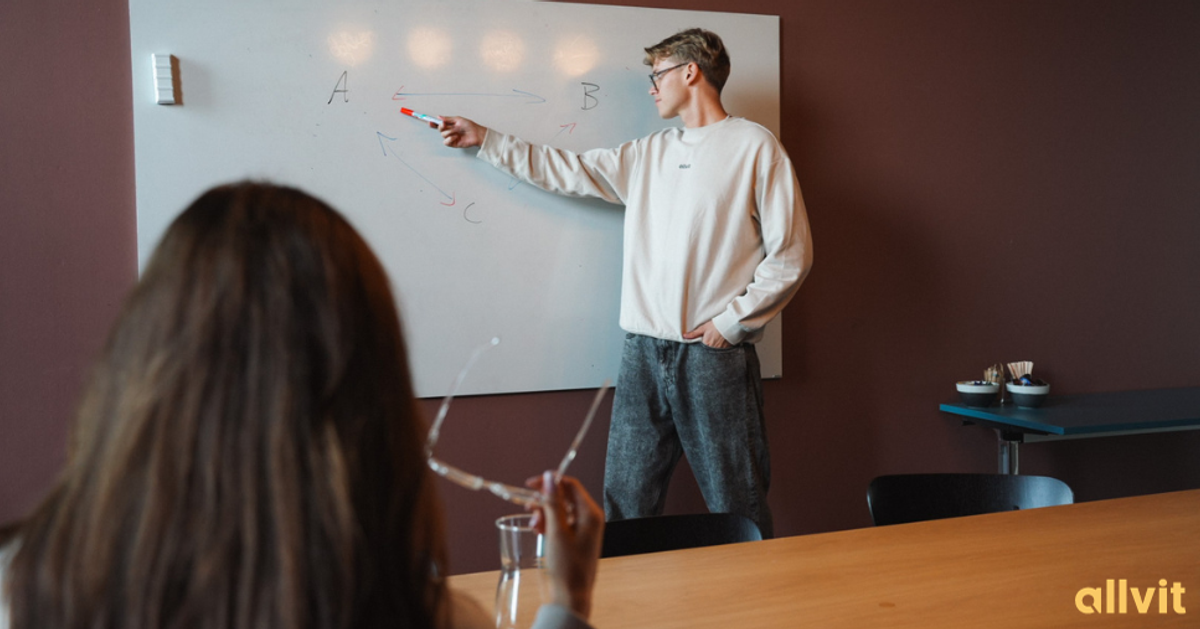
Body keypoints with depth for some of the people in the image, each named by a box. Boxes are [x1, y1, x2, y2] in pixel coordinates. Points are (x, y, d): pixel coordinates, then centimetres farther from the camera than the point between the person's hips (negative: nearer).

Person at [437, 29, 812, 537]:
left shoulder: (754, 147, -1)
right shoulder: (647, 155, 17)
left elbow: (791, 253, -5)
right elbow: (566, 171, 23)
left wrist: (732, 322, -8)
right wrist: (484, 139, 24)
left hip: (715, 353, -5)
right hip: (644, 351, 6)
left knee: (737, 507, 1)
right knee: (625, 501, 9)